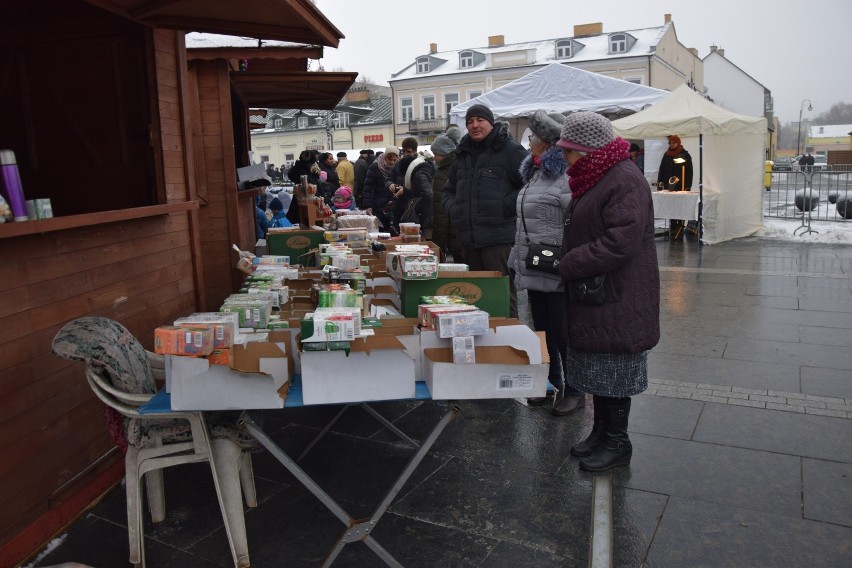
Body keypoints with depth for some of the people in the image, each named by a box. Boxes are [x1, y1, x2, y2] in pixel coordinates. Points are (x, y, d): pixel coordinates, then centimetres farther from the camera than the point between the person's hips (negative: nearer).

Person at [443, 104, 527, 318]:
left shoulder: (509, 150, -4)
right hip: (468, 238, 7)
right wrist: (452, 208, 11)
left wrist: (505, 206, -16)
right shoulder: (463, 153, 19)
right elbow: (449, 189, 30)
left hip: (499, 237, -7)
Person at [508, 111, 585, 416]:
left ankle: (573, 390, 19)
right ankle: (551, 384, 32)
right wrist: (518, 258, 23)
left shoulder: (567, 174, -16)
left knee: (561, 331, 2)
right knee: (542, 330, 17)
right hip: (534, 269, 9)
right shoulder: (537, 172, 15)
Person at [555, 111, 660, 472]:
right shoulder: (594, 178, 14)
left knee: (613, 370, 2)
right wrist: (564, 259, 8)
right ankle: (600, 432, 31)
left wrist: (568, 265, -19)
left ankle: (617, 442, 17)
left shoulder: (625, 181, -19)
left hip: (617, 299, -10)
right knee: (596, 367, 17)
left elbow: (621, 242, -27)